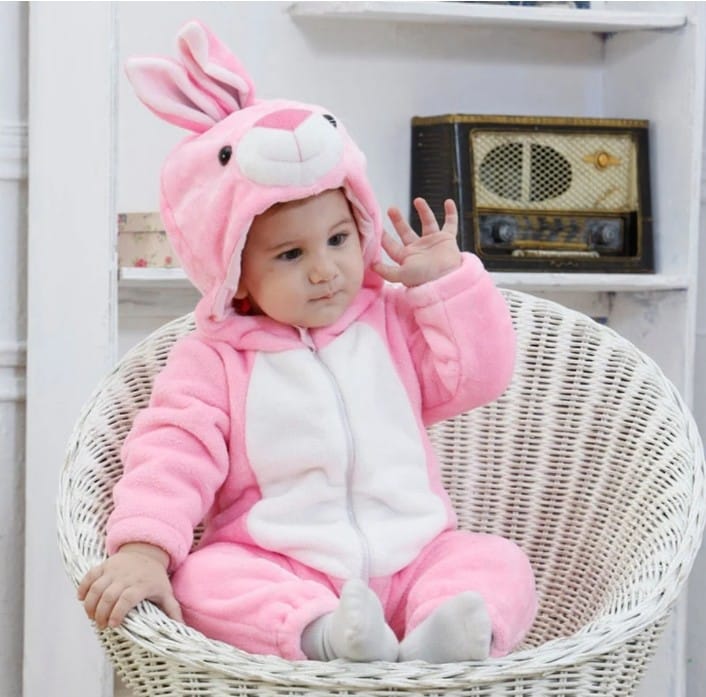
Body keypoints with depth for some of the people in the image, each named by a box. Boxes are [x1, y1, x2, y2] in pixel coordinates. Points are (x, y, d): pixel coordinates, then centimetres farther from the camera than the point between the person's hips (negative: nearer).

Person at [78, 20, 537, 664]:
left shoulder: (391, 322, 12)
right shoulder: (214, 358, 3)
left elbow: (478, 372, 8)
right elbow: (174, 453, -9)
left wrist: (445, 277, 2)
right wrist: (142, 548, -25)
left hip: (410, 559, 3)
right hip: (277, 573, -2)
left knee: (498, 564, -23)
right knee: (205, 575, -32)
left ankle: (437, 640, -51)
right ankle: (323, 636, -53)